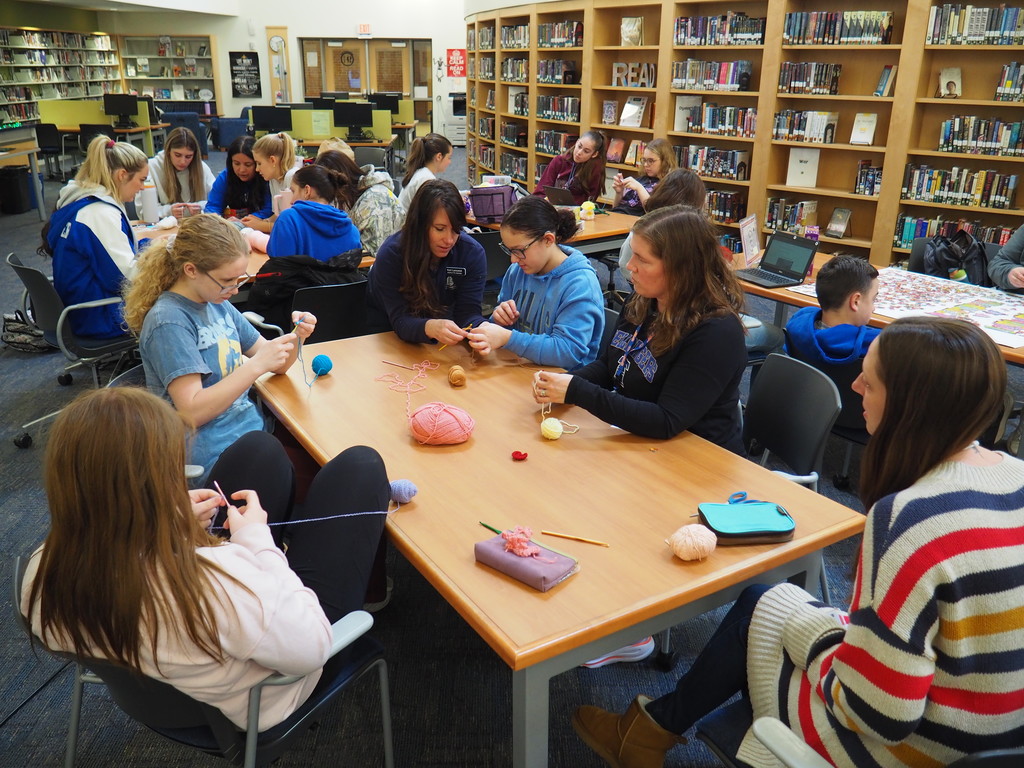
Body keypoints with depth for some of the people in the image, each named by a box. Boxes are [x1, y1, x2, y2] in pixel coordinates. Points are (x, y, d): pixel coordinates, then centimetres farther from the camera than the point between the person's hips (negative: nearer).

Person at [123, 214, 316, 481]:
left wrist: (294, 336, -6)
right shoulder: (168, 321, -12)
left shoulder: (218, 304, 11)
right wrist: (256, 366, -22)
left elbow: (276, 365, 16)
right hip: (215, 454, -7)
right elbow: (192, 412, -18)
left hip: (253, 425, 8)